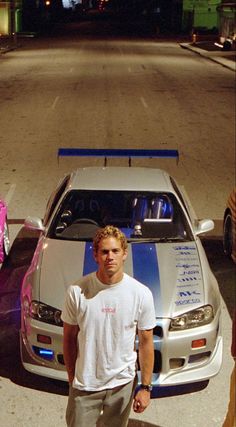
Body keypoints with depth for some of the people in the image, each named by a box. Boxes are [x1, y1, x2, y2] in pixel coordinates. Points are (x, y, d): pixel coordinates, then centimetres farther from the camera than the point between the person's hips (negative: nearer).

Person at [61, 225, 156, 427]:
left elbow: (146, 342, -3)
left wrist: (145, 387, -1)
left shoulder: (142, 294, -12)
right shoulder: (77, 291, -13)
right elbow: (69, 338, -1)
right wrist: (71, 377, 4)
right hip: (84, 386, -1)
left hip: (123, 384, 1)